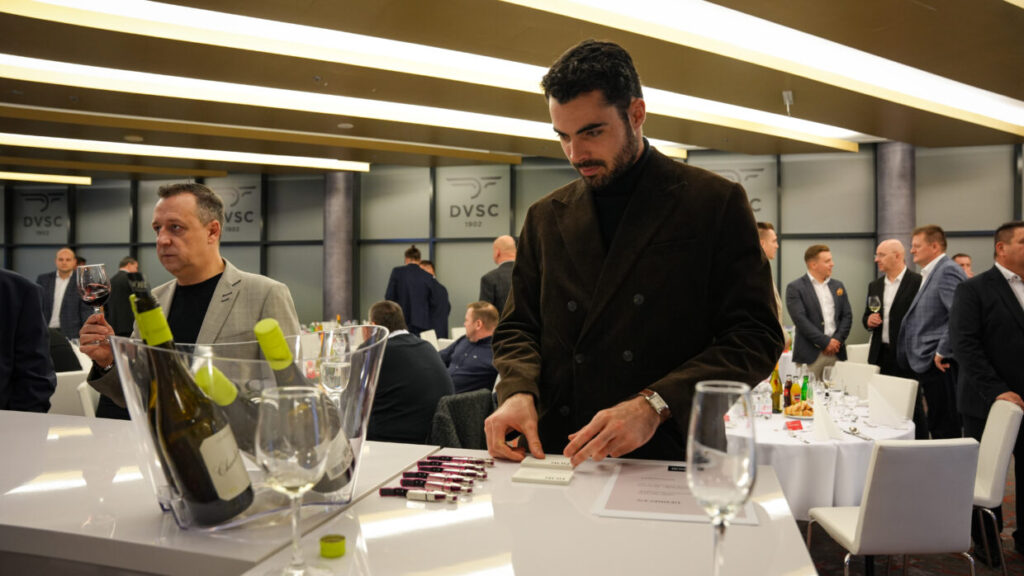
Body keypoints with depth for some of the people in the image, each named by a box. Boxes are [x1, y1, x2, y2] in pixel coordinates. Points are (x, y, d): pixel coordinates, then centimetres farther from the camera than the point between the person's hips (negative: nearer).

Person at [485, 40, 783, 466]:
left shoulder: (717, 202, 1)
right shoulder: (545, 217, 13)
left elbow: (755, 337, -4)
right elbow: (518, 327, 17)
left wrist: (655, 405, -17)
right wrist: (519, 390, -5)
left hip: (670, 455, -3)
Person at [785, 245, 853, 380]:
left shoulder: (838, 286, 16)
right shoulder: (795, 288, -2)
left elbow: (847, 316, 12)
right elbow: (800, 319, -11)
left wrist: (837, 340, -4)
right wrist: (825, 342, -13)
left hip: (837, 353, 5)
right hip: (810, 355, -5)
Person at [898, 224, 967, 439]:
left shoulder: (948, 271, -13)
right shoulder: (931, 273, 18)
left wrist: (942, 352, -18)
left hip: (940, 365, -10)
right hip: (929, 364, 10)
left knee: (945, 429, -4)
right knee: (937, 428, 13)